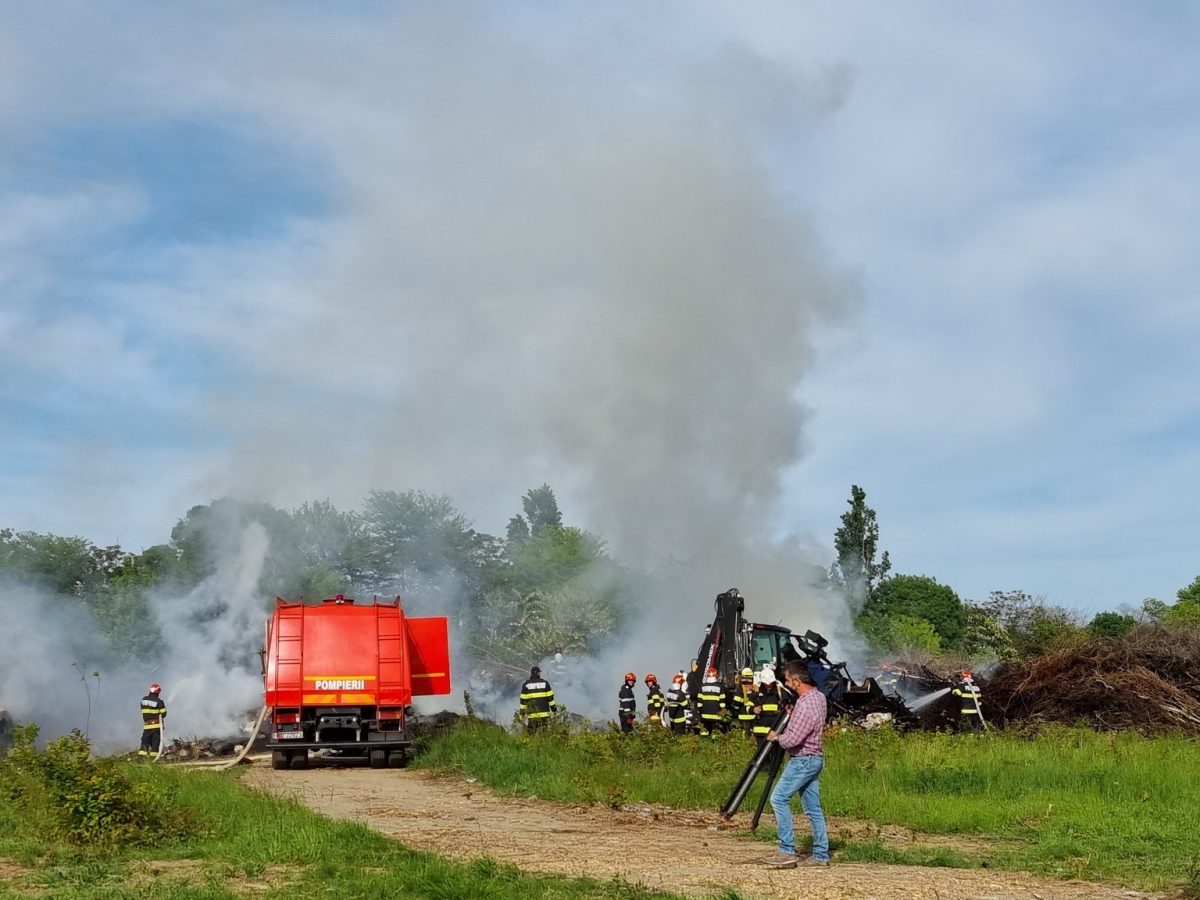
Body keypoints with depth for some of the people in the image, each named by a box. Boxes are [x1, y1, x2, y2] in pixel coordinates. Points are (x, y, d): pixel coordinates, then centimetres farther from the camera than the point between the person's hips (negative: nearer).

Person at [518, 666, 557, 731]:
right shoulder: (545, 683, 3)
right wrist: (554, 709, 11)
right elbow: (550, 697, 3)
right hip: (544, 713, 1)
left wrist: (522, 713, 8)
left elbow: (523, 700, 2)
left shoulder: (526, 685, 2)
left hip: (531, 715, -1)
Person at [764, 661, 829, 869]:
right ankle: (821, 855, 12)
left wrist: (776, 736, -5)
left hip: (803, 760, -10)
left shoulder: (805, 705, -23)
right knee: (813, 807, 11)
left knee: (779, 798, -9)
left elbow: (792, 740, -24)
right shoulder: (818, 696, 8)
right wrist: (790, 713, 14)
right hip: (814, 758, 10)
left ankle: (787, 851, -12)